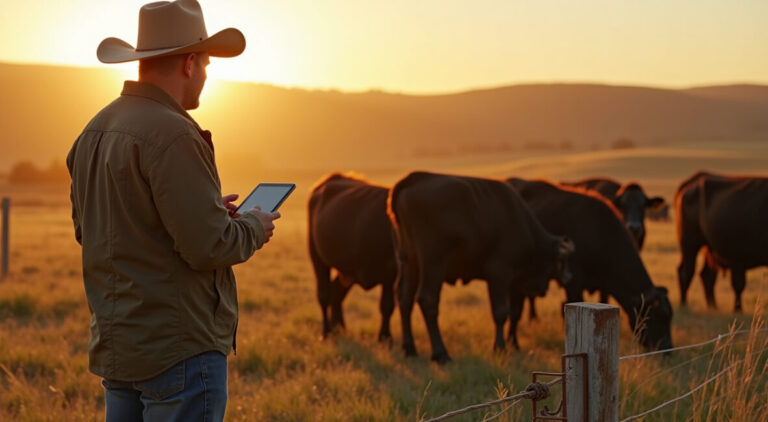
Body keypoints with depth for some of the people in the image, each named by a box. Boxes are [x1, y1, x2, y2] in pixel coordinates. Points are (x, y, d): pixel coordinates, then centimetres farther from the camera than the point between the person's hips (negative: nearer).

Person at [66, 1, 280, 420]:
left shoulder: (93, 132, 9)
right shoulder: (172, 135, -18)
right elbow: (207, 246, -22)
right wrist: (254, 228, 0)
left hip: (115, 346, 9)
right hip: (179, 348, -9)